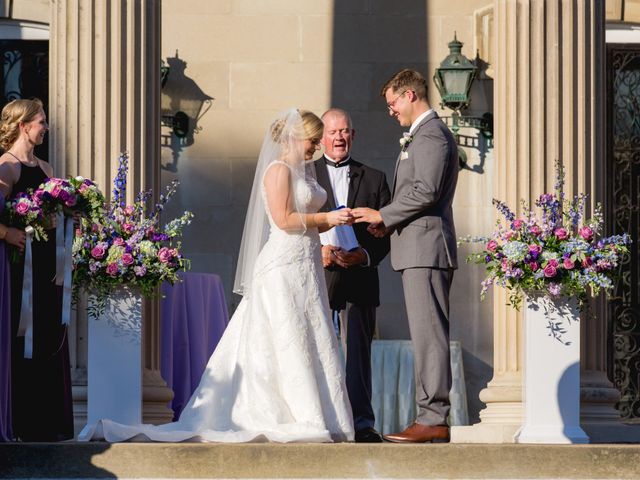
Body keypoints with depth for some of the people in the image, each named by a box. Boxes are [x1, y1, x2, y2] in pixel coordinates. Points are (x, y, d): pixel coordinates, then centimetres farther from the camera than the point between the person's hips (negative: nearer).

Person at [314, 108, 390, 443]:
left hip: (359, 278, 1)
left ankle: (362, 423, -3)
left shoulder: (374, 179, 14)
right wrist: (316, 251, -12)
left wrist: (365, 256, -9)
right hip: (316, 278, -1)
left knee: (358, 351, -2)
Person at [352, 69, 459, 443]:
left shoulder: (430, 134, -11)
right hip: (421, 249, 11)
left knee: (429, 335, -10)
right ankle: (434, 417, 11)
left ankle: (433, 420, -11)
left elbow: (426, 191, -20)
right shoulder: (426, 134, 23)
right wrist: (389, 224, 13)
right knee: (429, 336, 9)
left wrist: (383, 215, -11)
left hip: (426, 249, -11)